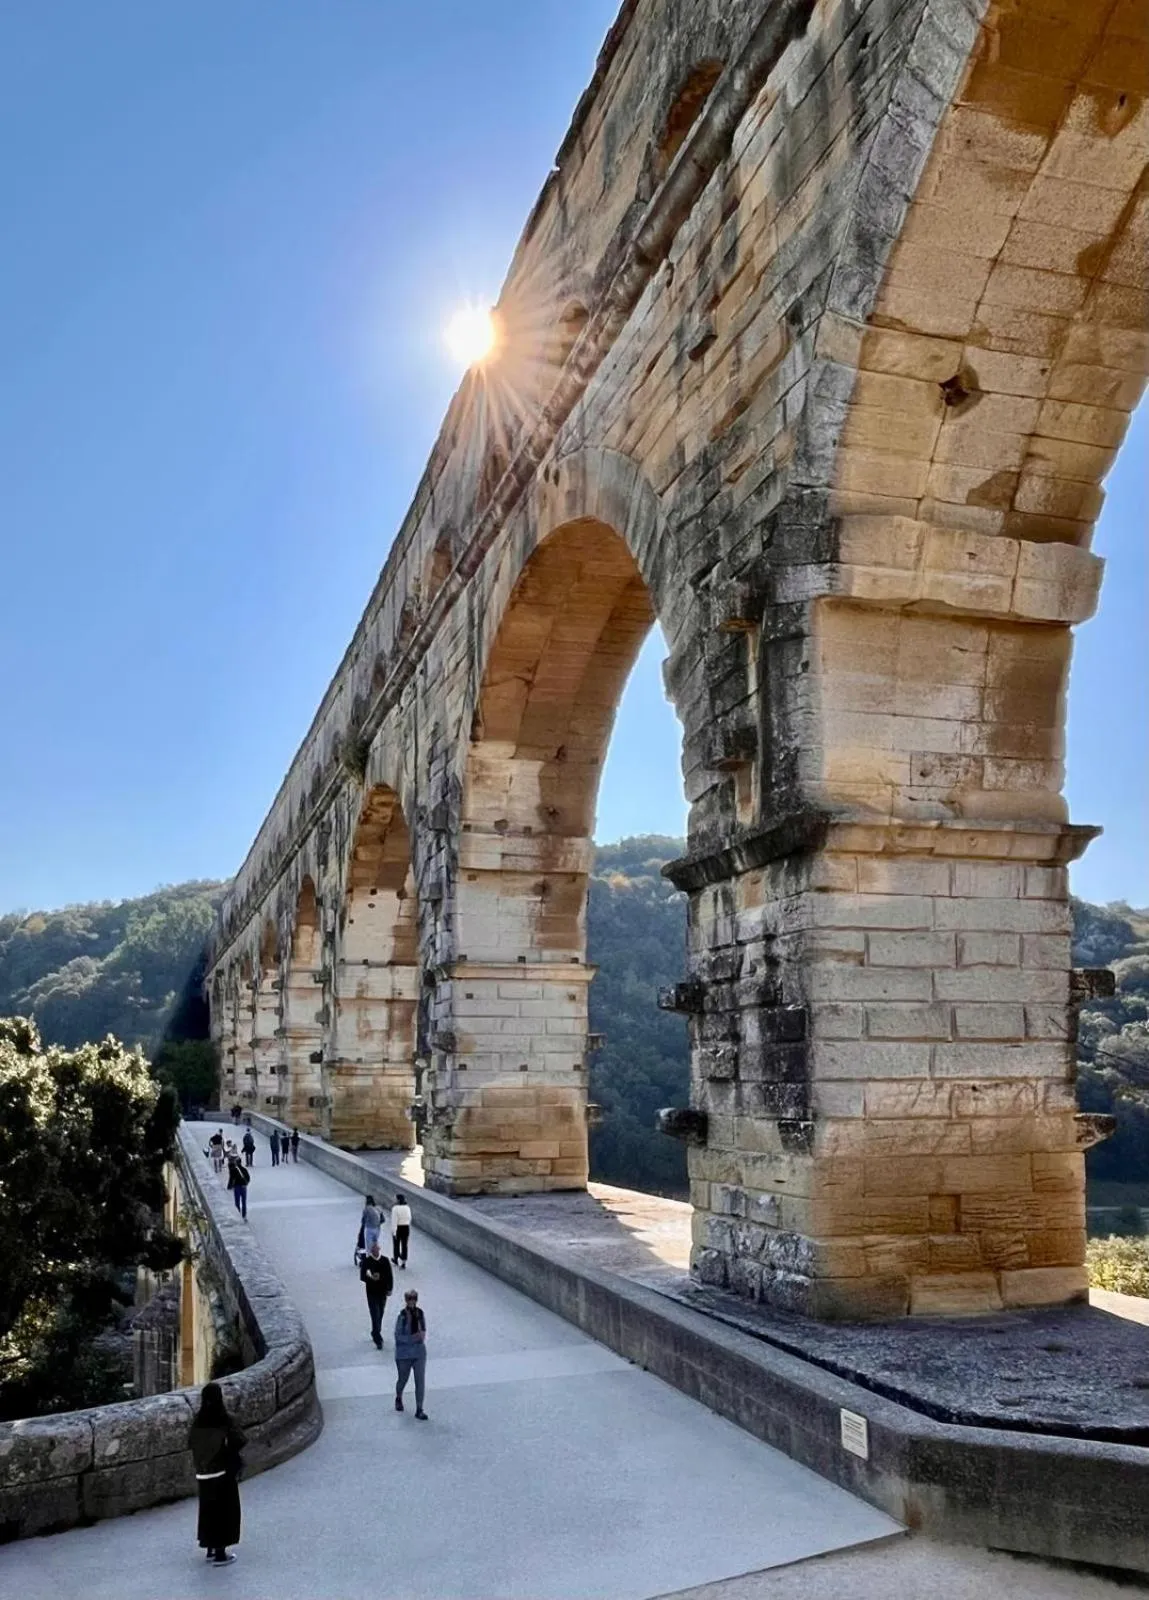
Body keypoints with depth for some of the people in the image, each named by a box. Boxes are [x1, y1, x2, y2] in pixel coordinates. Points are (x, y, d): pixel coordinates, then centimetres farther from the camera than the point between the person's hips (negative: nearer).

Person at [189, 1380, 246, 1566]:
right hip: (223, 1472, -5)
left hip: (203, 1474, 5)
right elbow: (239, 1441, -20)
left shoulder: (197, 1420, -2)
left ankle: (210, 1549, 28)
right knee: (224, 1510, 6)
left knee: (208, 1509, 19)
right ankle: (220, 1554, 9)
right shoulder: (223, 1420, -18)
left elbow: (191, 1444, 6)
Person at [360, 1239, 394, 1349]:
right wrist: (371, 1278, -27)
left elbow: (390, 1276, 5)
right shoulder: (367, 1261, -8)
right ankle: (378, 1340, -5)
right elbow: (362, 1277, -9)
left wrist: (389, 1288, -2)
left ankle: (376, 1333, 37)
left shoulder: (385, 1260, 0)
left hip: (382, 1292, 3)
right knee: (375, 1316, -8)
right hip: (372, 1293, -3)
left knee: (380, 1315, 16)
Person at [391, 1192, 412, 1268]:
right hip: (406, 1228, 4)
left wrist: (394, 1231, -18)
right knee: (404, 1245, 7)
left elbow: (394, 1220, -19)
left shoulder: (395, 1208, -16)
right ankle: (404, 1263, 5)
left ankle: (396, 1259, 35)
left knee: (396, 1244, 17)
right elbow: (409, 1219, 9)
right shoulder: (407, 1208, 1)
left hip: (398, 1228, -4)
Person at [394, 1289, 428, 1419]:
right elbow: (398, 1336, -17)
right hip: (404, 1354, -3)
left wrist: (422, 1336, -11)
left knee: (420, 1381, 0)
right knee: (403, 1379, 18)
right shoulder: (402, 1316, -18)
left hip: (419, 1353, 3)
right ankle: (398, 1398, 48)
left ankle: (419, 1410, 11)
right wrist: (413, 1338, -27)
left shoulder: (420, 1314, -4)